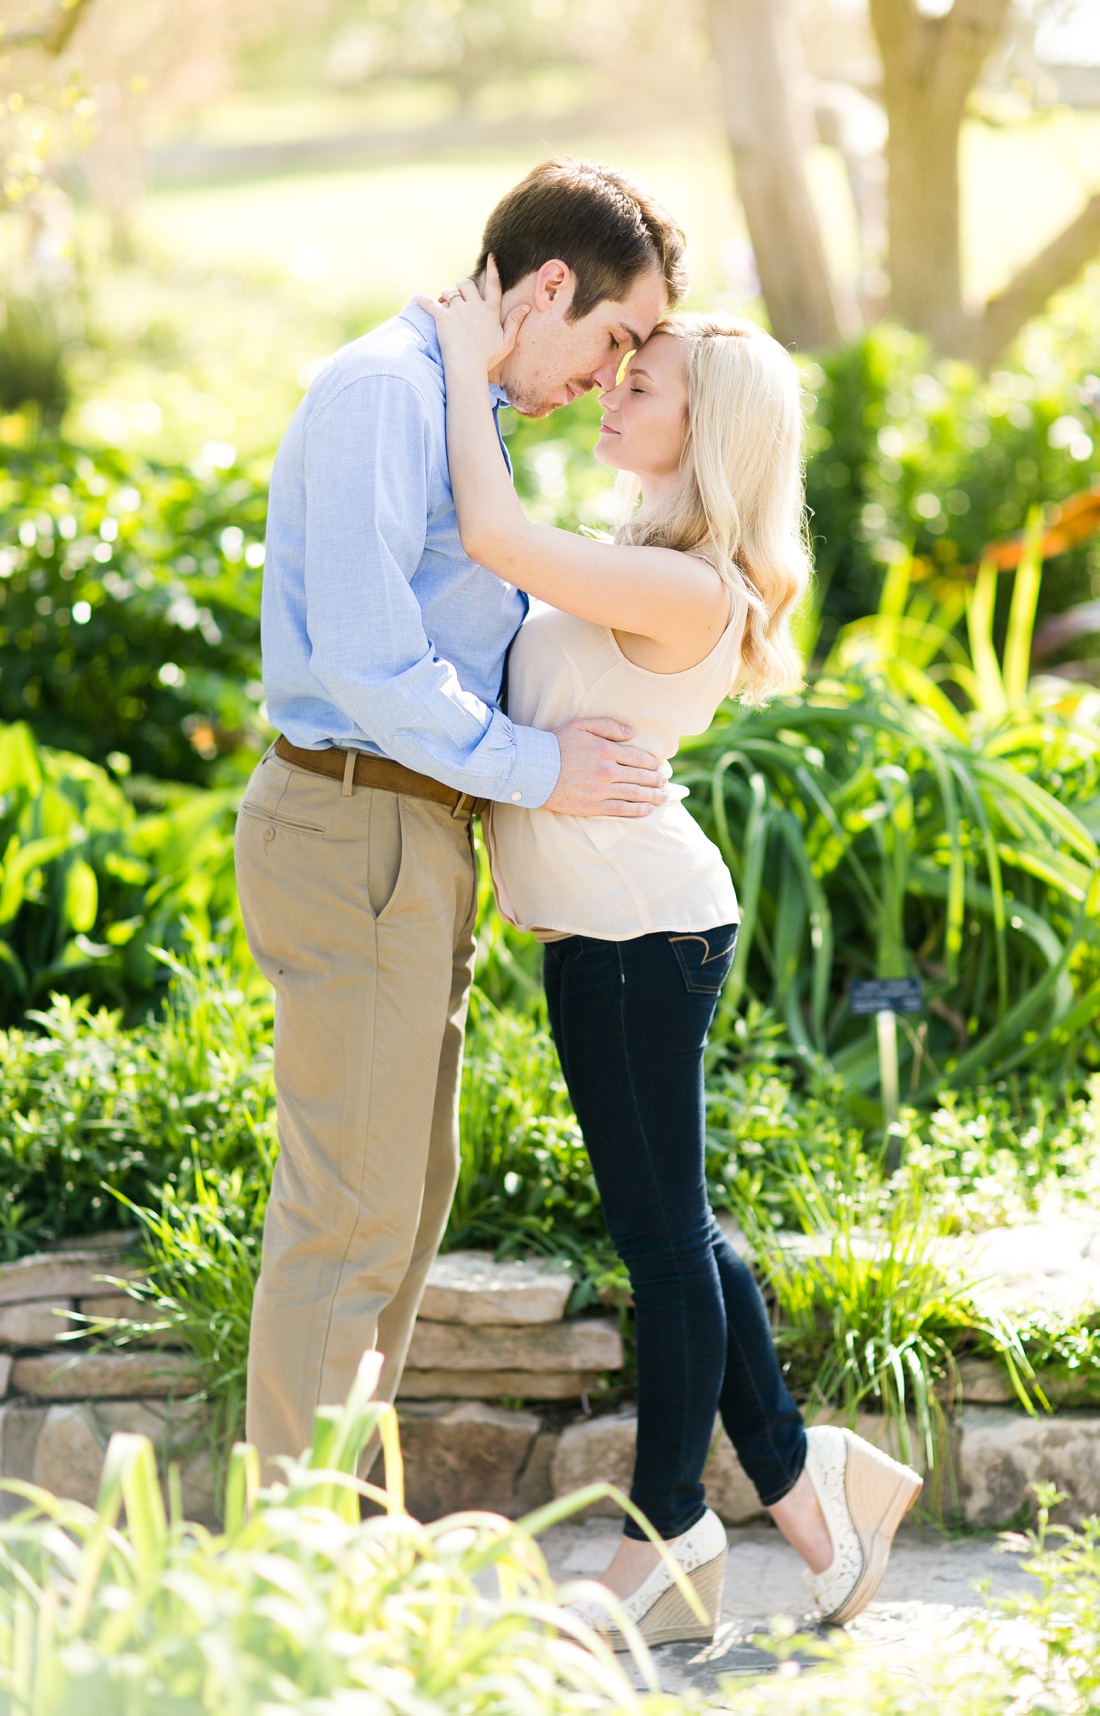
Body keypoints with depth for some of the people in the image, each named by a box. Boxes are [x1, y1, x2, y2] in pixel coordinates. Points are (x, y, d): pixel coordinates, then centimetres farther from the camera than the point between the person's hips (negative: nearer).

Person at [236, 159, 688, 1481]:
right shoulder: (380, 391, -14)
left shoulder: (456, 410, 18)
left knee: (406, 1191, 15)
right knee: (350, 1208, -8)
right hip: (353, 819, -11)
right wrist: (537, 769, -16)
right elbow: (360, 653, -22)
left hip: (414, 834, 11)